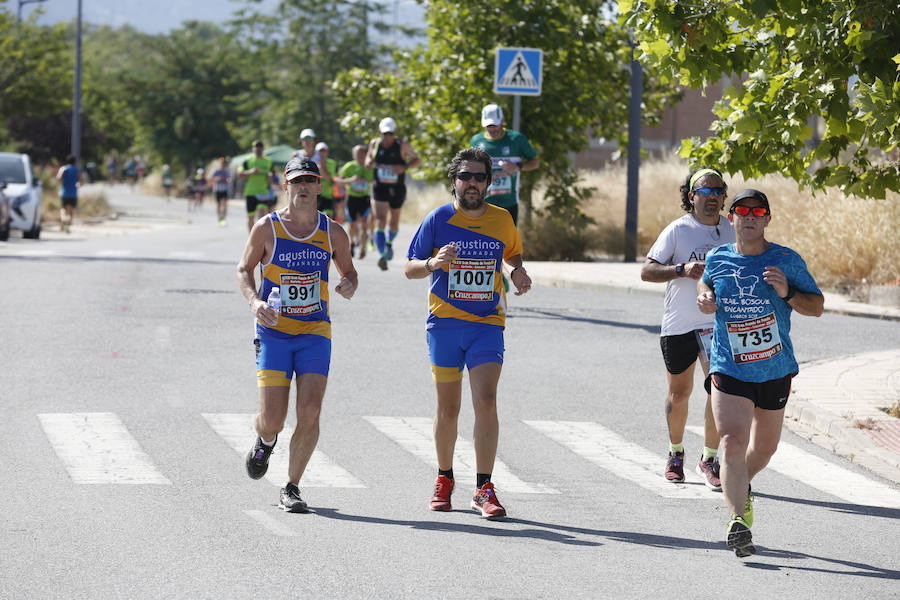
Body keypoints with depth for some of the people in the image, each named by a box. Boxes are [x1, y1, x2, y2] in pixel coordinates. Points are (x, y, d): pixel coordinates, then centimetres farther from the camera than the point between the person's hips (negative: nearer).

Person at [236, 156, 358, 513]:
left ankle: (292, 487, 5)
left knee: (309, 413, -11)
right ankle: (265, 441, 32)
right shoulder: (267, 227, -2)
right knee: (272, 419, -7)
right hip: (273, 333, -1)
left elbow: (348, 270, 16)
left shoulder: (333, 233, 3)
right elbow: (244, 269, 4)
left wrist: (349, 286, -8)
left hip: (315, 333, 1)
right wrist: (254, 301, -15)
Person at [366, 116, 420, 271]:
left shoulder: (402, 145, -7)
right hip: (380, 189, 0)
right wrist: (368, 162, -7)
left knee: (394, 223, 16)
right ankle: (383, 256, -25)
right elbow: (369, 156, 17)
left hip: (397, 190, 0)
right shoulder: (375, 144, 0)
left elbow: (416, 160, 2)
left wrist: (405, 167, -18)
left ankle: (389, 242, 50)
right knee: (380, 221, -17)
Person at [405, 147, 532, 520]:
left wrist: (518, 272, 2)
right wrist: (433, 264, -21)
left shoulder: (502, 220, 4)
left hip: (487, 325, 0)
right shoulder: (438, 219, -2)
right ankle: (444, 480, 27)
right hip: (444, 324, 0)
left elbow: (513, 253, 24)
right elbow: (410, 269, 0)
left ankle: (484, 490, -12)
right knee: (448, 408, 6)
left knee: (486, 403, -14)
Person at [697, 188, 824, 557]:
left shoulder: (786, 260, -5)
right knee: (732, 442, -20)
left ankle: (742, 488, 49)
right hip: (729, 370, -1)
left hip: (775, 371, 1)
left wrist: (787, 293, -21)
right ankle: (737, 520, -24)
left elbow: (817, 307, -2)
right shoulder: (717, 259, 1)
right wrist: (705, 297, 1)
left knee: (764, 447, 18)